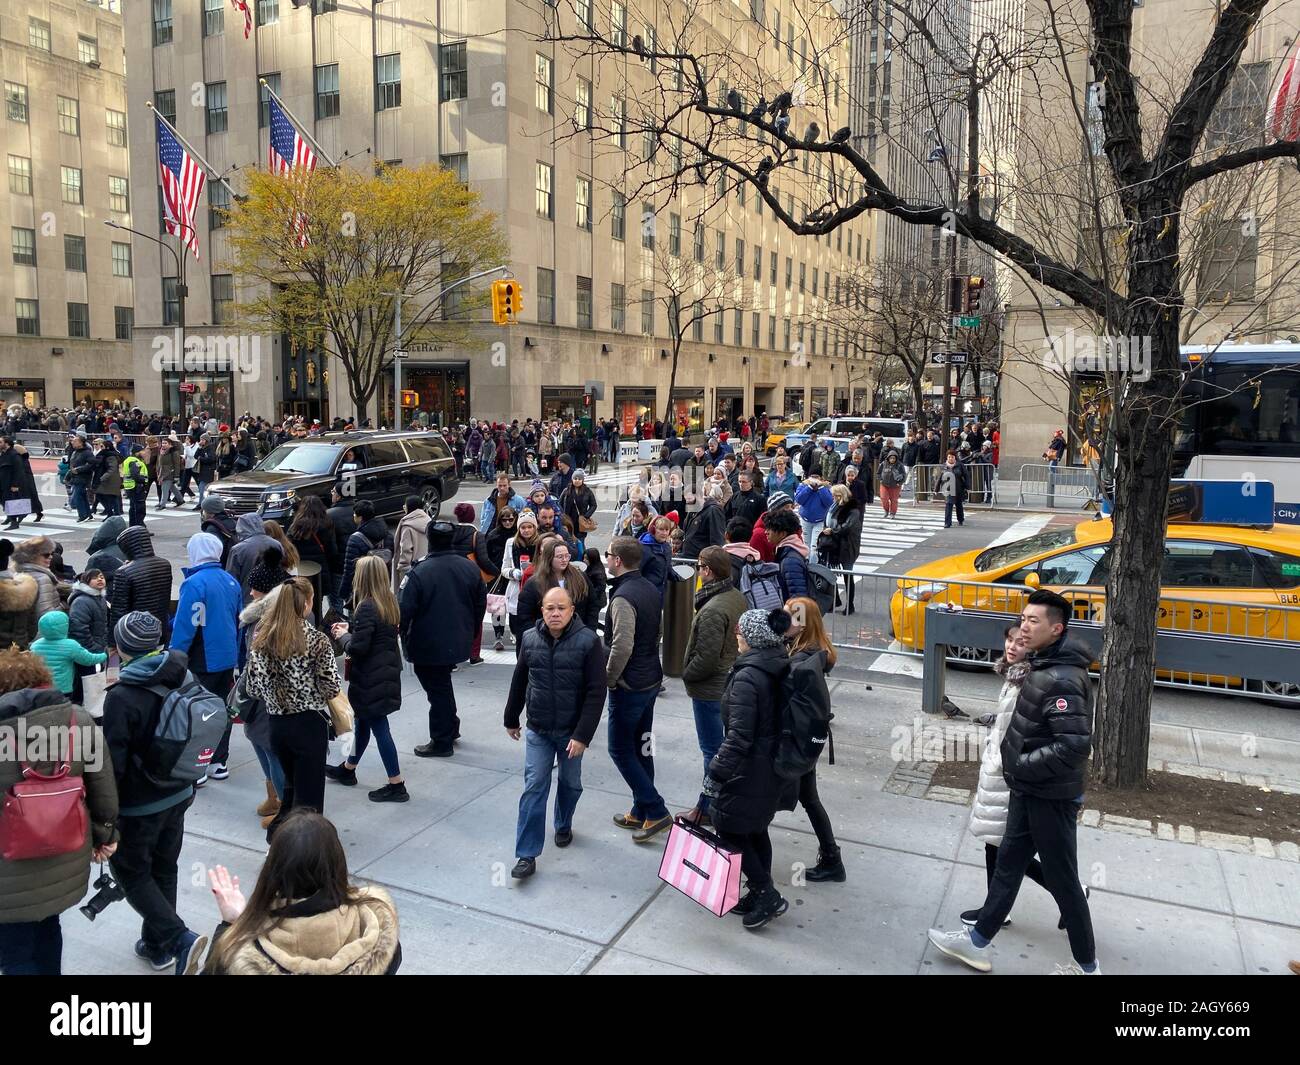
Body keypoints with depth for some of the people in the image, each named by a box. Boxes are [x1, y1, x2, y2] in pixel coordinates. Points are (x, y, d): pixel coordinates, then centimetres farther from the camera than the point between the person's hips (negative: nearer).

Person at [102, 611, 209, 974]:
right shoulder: (182, 679, -3)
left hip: (139, 804, -6)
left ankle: (179, 940, -4)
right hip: (178, 794, 7)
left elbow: (113, 762, -20)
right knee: (163, 869, 19)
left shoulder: (122, 696, -23)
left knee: (131, 872, 9)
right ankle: (156, 944, 32)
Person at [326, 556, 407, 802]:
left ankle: (396, 786, 6)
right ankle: (347, 770, 42)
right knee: (364, 720, 23)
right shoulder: (389, 602, 4)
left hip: (372, 677, -9)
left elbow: (358, 647, -23)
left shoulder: (366, 607, -22)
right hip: (387, 670, 9)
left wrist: (342, 636, -4)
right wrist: (350, 627, 11)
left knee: (379, 727, 0)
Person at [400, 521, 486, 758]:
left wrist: (404, 638, 1)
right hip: (458, 641, 6)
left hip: (429, 645, -6)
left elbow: (407, 610, -15)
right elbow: (481, 604, 8)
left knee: (437, 688, 5)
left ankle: (441, 742, 13)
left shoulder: (420, 572, -19)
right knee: (442, 683, 24)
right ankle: (451, 728, 36)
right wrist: (471, 632, 20)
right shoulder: (470, 568, -2)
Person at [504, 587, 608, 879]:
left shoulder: (588, 641, -16)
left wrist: (582, 735, -19)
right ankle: (527, 855, 4)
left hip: (571, 731, -1)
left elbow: (596, 692, -16)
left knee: (570, 784, 17)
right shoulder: (529, 639, -4)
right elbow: (519, 682, 10)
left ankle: (563, 826, 44)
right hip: (538, 731, 2)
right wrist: (511, 719, 17)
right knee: (534, 789, -2)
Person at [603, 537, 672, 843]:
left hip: (629, 687, -9)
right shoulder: (650, 590, 6)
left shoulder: (623, 597, -22)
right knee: (641, 747, 16)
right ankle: (640, 812, 26)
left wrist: (608, 680, -14)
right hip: (651, 680, 9)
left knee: (620, 750, 3)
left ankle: (656, 811, 3)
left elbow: (622, 647, -27)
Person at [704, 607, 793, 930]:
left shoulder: (747, 678, -24)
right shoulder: (780, 669, 2)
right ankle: (761, 896, 30)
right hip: (773, 766, 9)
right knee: (756, 830, 19)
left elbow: (738, 737, -25)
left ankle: (767, 894, 7)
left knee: (729, 828, 6)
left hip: (748, 770, -9)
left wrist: (715, 775, -18)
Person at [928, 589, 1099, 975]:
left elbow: (1075, 744, -31)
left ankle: (1087, 965, 25)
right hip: (1029, 791, 10)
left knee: (1061, 880, 7)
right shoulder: (1042, 667, 5)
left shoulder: (1062, 679, -25)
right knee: (1007, 866, 18)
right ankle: (978, 942, 31)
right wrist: (1017, 764, 7)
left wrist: (1021, 765, -21)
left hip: (1052, 797, -9)